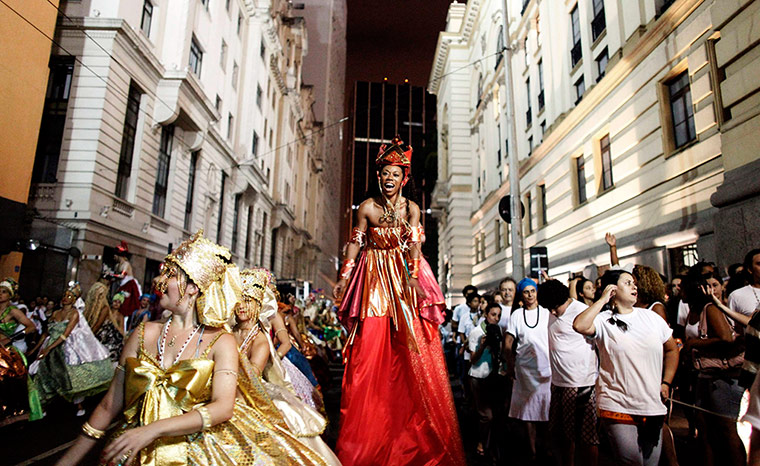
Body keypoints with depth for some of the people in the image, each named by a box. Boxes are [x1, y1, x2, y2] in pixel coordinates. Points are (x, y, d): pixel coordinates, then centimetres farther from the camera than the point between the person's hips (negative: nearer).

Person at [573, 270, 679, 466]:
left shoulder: (651, 317, 8)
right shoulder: (603, 321, -7)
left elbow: (672, 349, 20)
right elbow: (579, 326, -29)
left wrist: (666, 383, 11)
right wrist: (603, 299, -17)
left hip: (654, 408, 5)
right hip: (618, 408, -5)